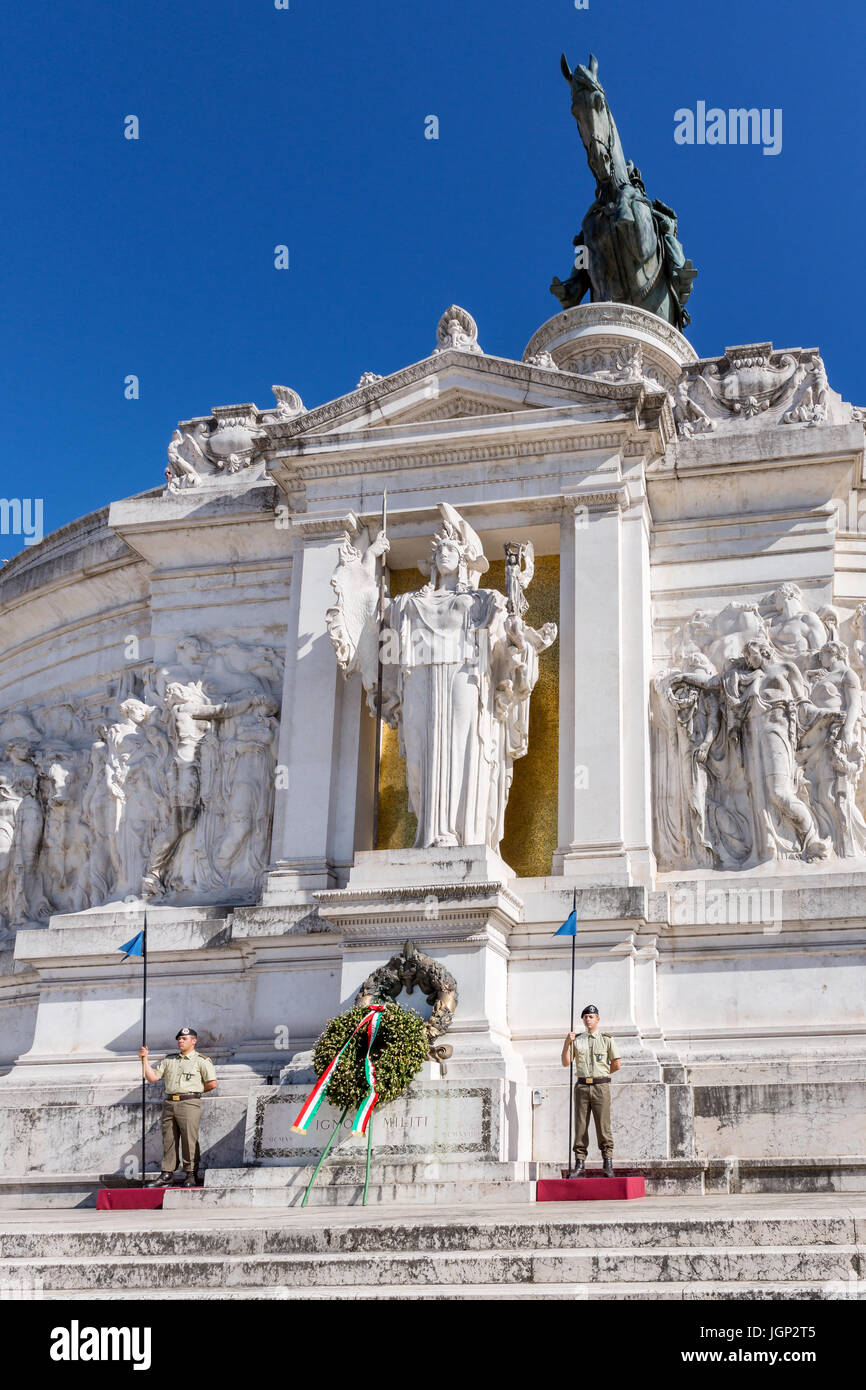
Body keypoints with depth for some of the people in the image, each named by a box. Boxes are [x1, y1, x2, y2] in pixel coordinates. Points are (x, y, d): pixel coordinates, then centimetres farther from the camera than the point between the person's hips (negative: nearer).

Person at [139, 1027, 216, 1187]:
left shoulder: (202, 1061, 4)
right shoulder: (169, 1060, 20)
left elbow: (212, 1083, -2)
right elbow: (152, 1076, 13)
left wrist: (195, 1091, 4)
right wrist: (144, 1059, 5)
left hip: (189, 1103, -5)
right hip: (169, 1103, 5)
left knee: (189, 1140, -7)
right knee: (168, 1140, 5)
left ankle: (192, 1175, -4)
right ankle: (167, 1173, 10)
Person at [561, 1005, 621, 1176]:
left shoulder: (606, 1039, 6)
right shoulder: (576, 1039, 13)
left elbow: (617, 1064, 5)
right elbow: (566, 1063, 6)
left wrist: (600, 1074, 10)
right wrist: (566, 1043, -6)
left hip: (601, 1086, -3)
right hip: (582, 1086, 3)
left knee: (603, 1126, -6)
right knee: (580, 1126, 1)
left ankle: (608, 1166, -3)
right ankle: (580, 1165, 2)